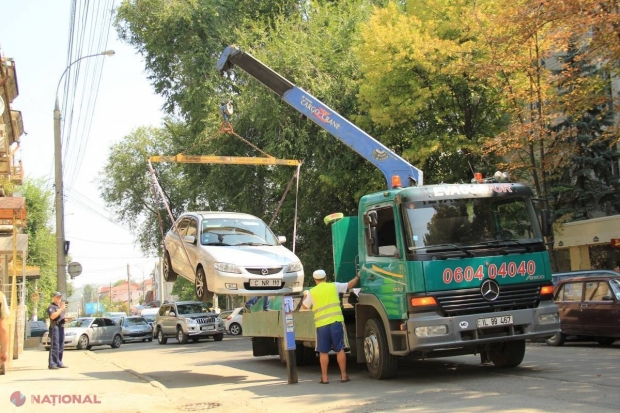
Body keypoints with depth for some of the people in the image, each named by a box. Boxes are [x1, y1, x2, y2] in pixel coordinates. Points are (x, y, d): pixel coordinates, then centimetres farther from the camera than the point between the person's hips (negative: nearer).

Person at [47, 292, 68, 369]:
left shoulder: (61, 306, 23)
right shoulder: (51, 307, -5)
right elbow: (52, 316, -23)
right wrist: (61, 309, -23)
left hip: (61, 327, 9)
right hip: (54, 327, -9)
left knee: (61, 347, 10)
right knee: (54, 346, -12)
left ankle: (59, 363, 16)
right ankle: (52, 364, -13)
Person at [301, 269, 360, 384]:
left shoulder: (312, 292, 4)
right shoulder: (334, 286, 6)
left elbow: (304, 307, 15)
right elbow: (350, 285, 14)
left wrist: (305, 296, 33)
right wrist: (357, 276, 31)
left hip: (321, 325, 0)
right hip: (336, 322, 0)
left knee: (323, 352, 7)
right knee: (340, 350, 7)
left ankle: (324, 377, 9)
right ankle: (344, 375, 10)